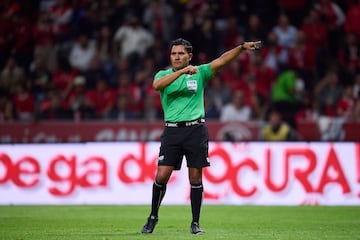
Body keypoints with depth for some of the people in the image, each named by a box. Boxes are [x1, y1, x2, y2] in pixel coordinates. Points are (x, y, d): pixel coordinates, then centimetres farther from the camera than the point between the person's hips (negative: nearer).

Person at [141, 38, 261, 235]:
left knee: (195, 177, 0)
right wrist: (181, 71, -25)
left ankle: (195, 222, 9)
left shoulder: (199, 72, 8)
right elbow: (157, 85, -16)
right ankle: (153, 218, 11)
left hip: (195, 129, 0)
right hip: (172, 129, 0)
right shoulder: (163, 74, 7)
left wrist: (242, 47, -17)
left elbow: (221, 60, -4)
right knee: (162, 175, -6)